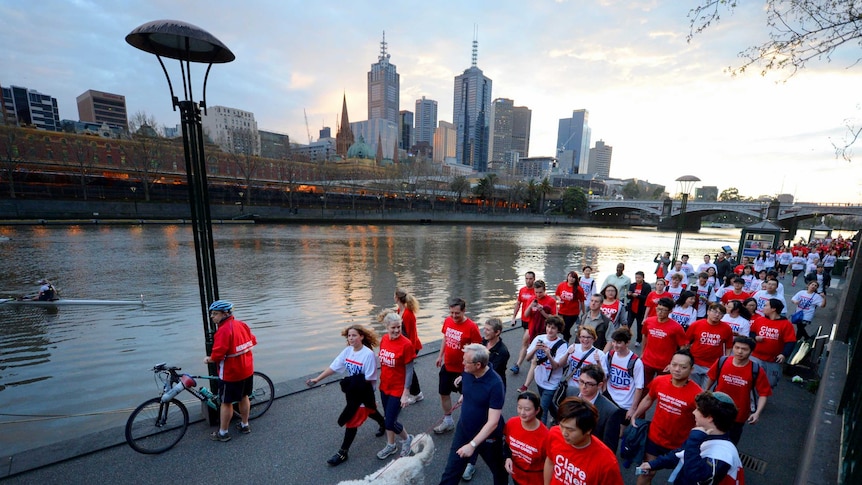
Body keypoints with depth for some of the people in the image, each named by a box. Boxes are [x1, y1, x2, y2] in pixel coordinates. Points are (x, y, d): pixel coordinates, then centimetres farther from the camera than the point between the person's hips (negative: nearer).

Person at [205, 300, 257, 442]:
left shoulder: (223, 330, -24)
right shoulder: (241, 324, 0)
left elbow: (217, 355, -24)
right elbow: (253, 341, 8)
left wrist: (208, 360, -4)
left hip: (231, 373, -7)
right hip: (247, 370, 8)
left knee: (226, 402, 10)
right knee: (243, 397, 22)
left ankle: (223, 433, 26)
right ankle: (245, 425, 37)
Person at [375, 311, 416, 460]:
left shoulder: (406, 344, -24)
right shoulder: (384, 339, -6)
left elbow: (409, 370, -17)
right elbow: (381, 361, 6)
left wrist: (406, 393, -15)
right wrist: (378, 382, 12)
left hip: (398, 389, -6)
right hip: (384, 386, 6)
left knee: (390, 422, 3)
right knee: (387, 417, 21)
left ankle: (407, 439, 33)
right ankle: (391, 445, 45)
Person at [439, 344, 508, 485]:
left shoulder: (495, 384, -32)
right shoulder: (466, 372, -15)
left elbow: (493, 422, -30)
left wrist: (472, 444, -31)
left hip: (487, 437, -4)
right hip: (463, 430, 4)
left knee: (498, 470, 25)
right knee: (451, 472, 13)